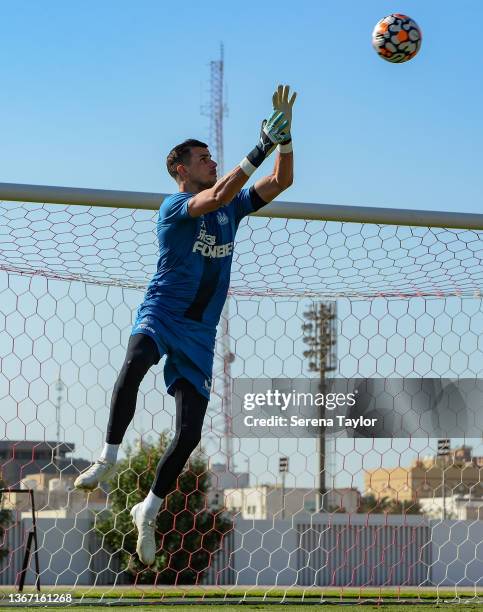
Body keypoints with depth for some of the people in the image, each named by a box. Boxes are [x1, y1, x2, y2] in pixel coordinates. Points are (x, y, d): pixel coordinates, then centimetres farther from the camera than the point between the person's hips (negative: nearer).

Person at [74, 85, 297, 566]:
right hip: (161, 314, -5)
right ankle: (109, 457, -32)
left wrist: (285, 135, -3)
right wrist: (262, 146, -24)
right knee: (137, 359, -41)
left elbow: (281, 182, 12)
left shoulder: (232, 209, 15)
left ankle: (149, 510, 17)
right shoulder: (174, 207, -5)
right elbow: (215, 197, -24)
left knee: (190, 432, -2)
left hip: (200, 333, 6)